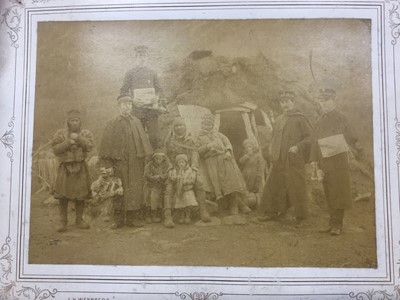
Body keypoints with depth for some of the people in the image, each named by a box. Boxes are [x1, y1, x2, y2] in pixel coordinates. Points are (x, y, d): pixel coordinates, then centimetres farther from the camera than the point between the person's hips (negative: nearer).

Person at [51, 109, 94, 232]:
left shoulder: (86, 133, 7)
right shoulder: (60, 133, 6)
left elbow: (89, 146, -9)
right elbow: (55, 148, -6)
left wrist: (78, 138, -18)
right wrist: (68, 142, -15)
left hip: (80, 168, 1)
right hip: (65, 167, -1)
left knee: (80, 195, 5)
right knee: (63, 196, 0)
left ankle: (79, 220, 19)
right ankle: (63, 221, 11)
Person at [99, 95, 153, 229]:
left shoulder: (137, 122, 13)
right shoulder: (113, 124, 3)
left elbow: (143, 140, 15)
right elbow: (106, 143, 0)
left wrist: (144, 157, 8)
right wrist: (109, 162, -7)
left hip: (136, 162, 3)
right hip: (121, 162, -3)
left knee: (136, 189, 3)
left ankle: (134, 217, 10)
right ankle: (118, 218, 5)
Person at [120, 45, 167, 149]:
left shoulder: (152, 73, 13)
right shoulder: (130, 73, 7)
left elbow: (159, 90, 12)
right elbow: (123, 91, 5)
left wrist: (162, 105, -4)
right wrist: (132, 100, -13)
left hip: (152, 110, 1)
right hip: (137, 111, -1)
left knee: (154, 137, -1)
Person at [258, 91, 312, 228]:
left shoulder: (300, 119, -5)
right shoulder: (279, 120, 14)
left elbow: (310, 137, -8)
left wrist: (298, 147, -19)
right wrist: (272, 152, 12)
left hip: (294, 161, -6)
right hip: (279, 161, 6)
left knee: (297, 189, -1)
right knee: (272, 187, 10)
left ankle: (300, 218, 12)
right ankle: (271, 212, 24)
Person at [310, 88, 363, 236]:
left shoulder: (341, 119, -2)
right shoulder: (319, 122, 12)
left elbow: (351, 137, -7)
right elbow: (315, 142, 13)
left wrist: (358, 147, -27)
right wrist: (314, 160, 4)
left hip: (339, 160, -5)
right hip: (324, 162, 5)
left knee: (339, 192, -4)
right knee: (329, 194, 8)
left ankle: (337, 224, 2)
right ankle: (333, 223, 17)